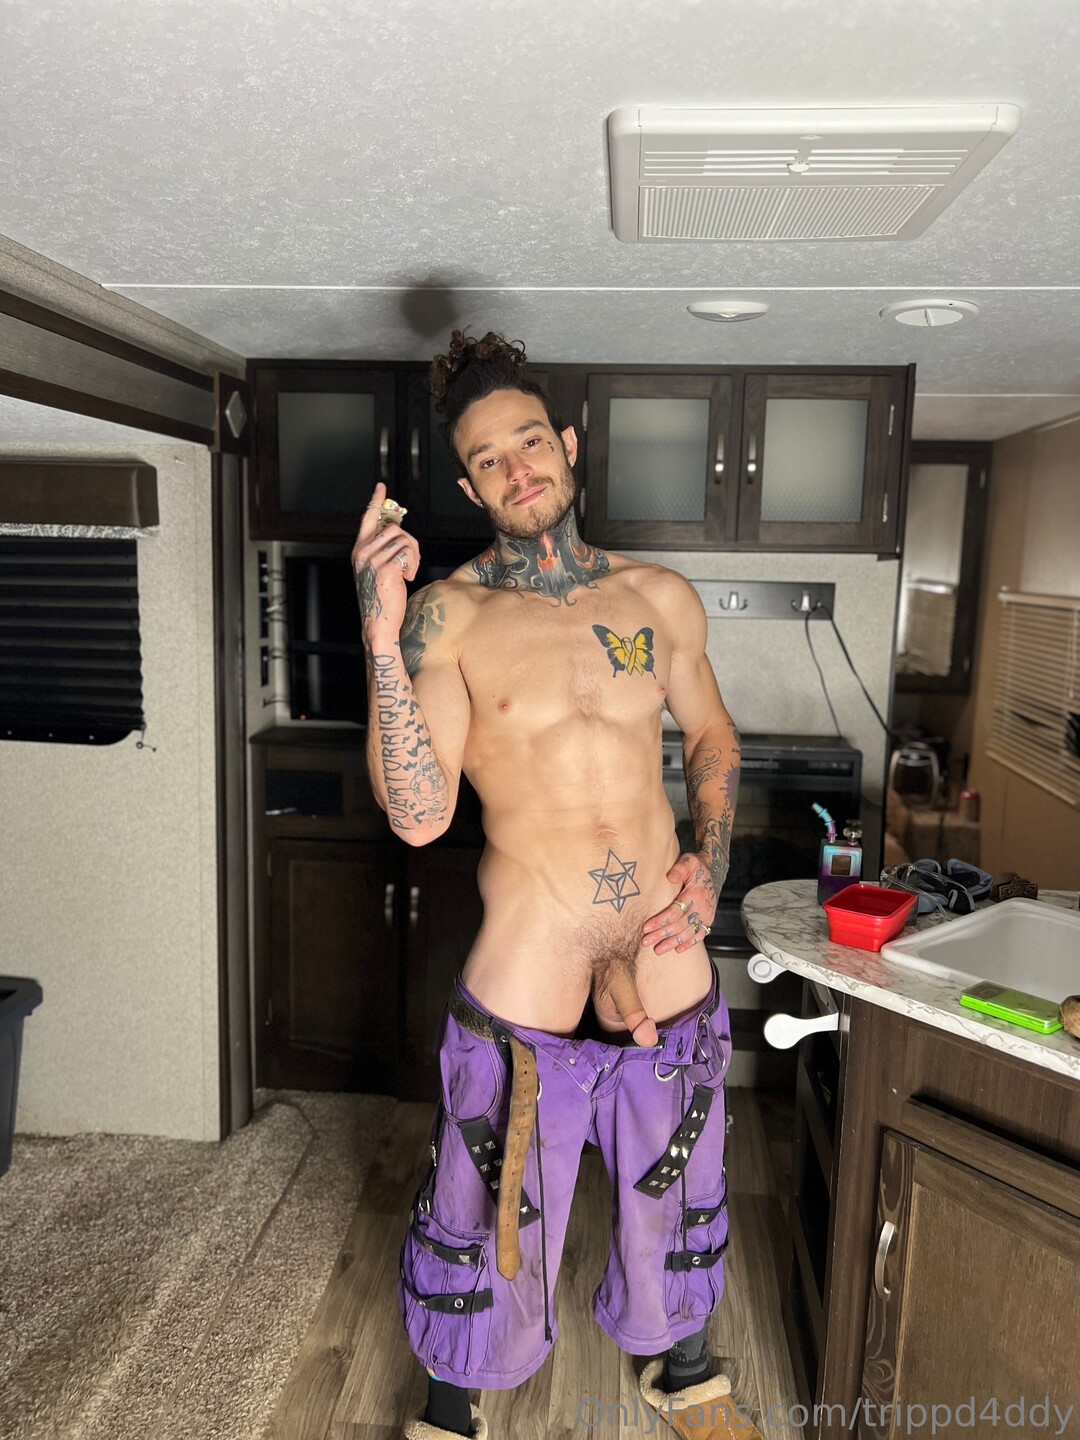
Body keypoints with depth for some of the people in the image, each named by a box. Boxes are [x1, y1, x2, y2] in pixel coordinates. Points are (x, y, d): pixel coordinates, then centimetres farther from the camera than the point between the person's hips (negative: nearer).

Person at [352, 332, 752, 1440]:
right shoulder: (451, 613, -9)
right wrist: (381, 629, -26)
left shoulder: (660, 598, 1)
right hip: (523, 984, -3)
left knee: (672, 1196, 25)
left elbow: (712, 738, 14)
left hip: (668, 971, 3)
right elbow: (417, 814, -19)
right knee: (491, 1223, 17)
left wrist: (710, 863, 0)